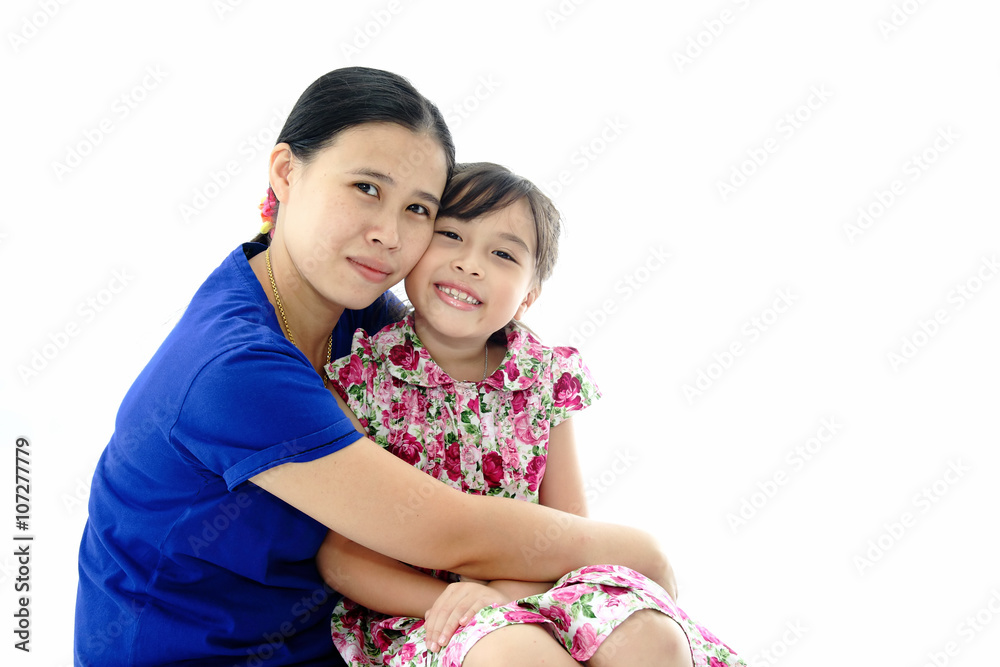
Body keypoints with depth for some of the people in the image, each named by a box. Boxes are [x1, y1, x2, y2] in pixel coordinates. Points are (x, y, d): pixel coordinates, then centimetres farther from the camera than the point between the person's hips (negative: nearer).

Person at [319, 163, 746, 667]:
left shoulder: (548, 380, 0)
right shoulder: (360, 379, -8)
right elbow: (339, 556, -6)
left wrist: (509, 591, -19)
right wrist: (450, 600, -19)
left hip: (530, 593, 3)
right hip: (411, 612, -3)